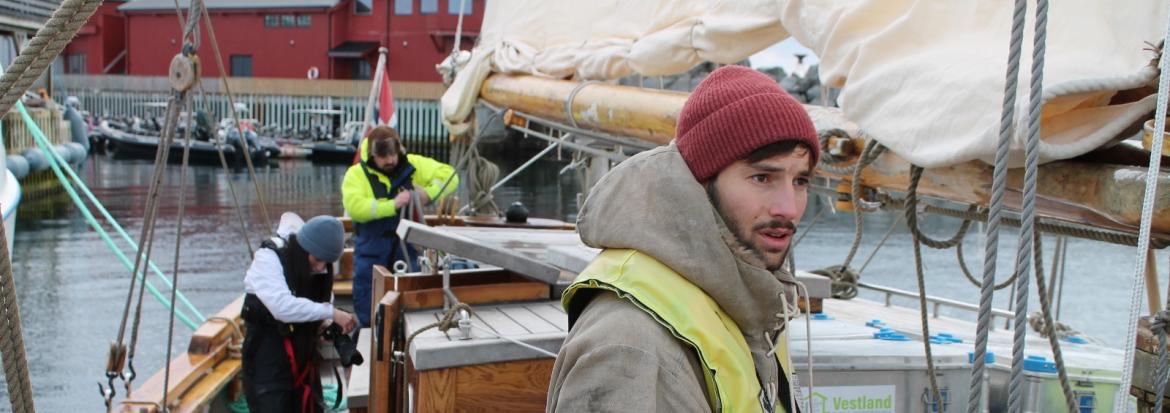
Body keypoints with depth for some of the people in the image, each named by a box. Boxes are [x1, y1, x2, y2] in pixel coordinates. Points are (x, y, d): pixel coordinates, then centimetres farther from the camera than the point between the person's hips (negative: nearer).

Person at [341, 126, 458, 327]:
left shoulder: (413, 165, -1)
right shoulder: (356, 174, -8)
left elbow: (449, 176, -2)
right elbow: (354, 207, -24)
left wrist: (429, 193, -20)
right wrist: (392, 205, -30)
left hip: (406, 252, 2)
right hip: (372, 255, -2)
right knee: (368, 315, 6)